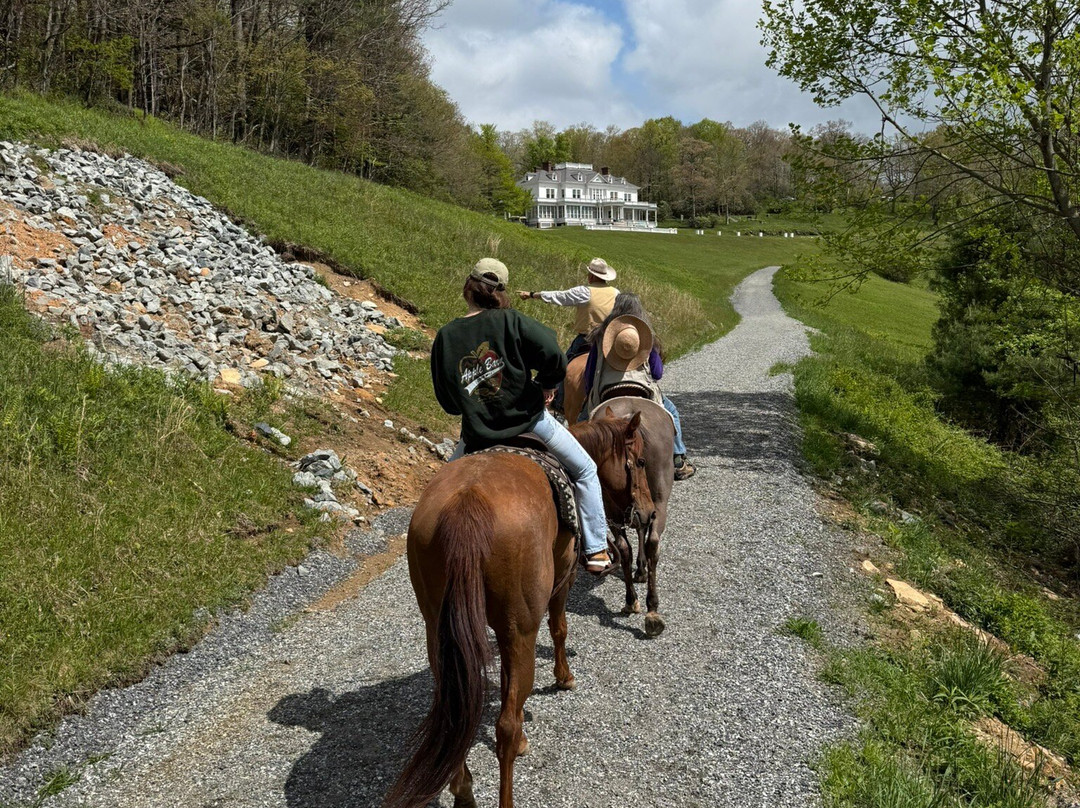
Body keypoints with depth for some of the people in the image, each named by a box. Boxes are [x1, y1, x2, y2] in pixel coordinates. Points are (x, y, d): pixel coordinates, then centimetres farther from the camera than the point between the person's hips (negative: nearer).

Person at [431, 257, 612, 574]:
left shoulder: (445, 336, -4)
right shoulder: (510, 321, -12)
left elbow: (448, 402, 2)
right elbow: (555, 358, -21)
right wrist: (547, 385, 0)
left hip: (478, 436, 2)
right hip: (529, 421, -2)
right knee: (585, 471, 19)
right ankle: (596, 550, 20)